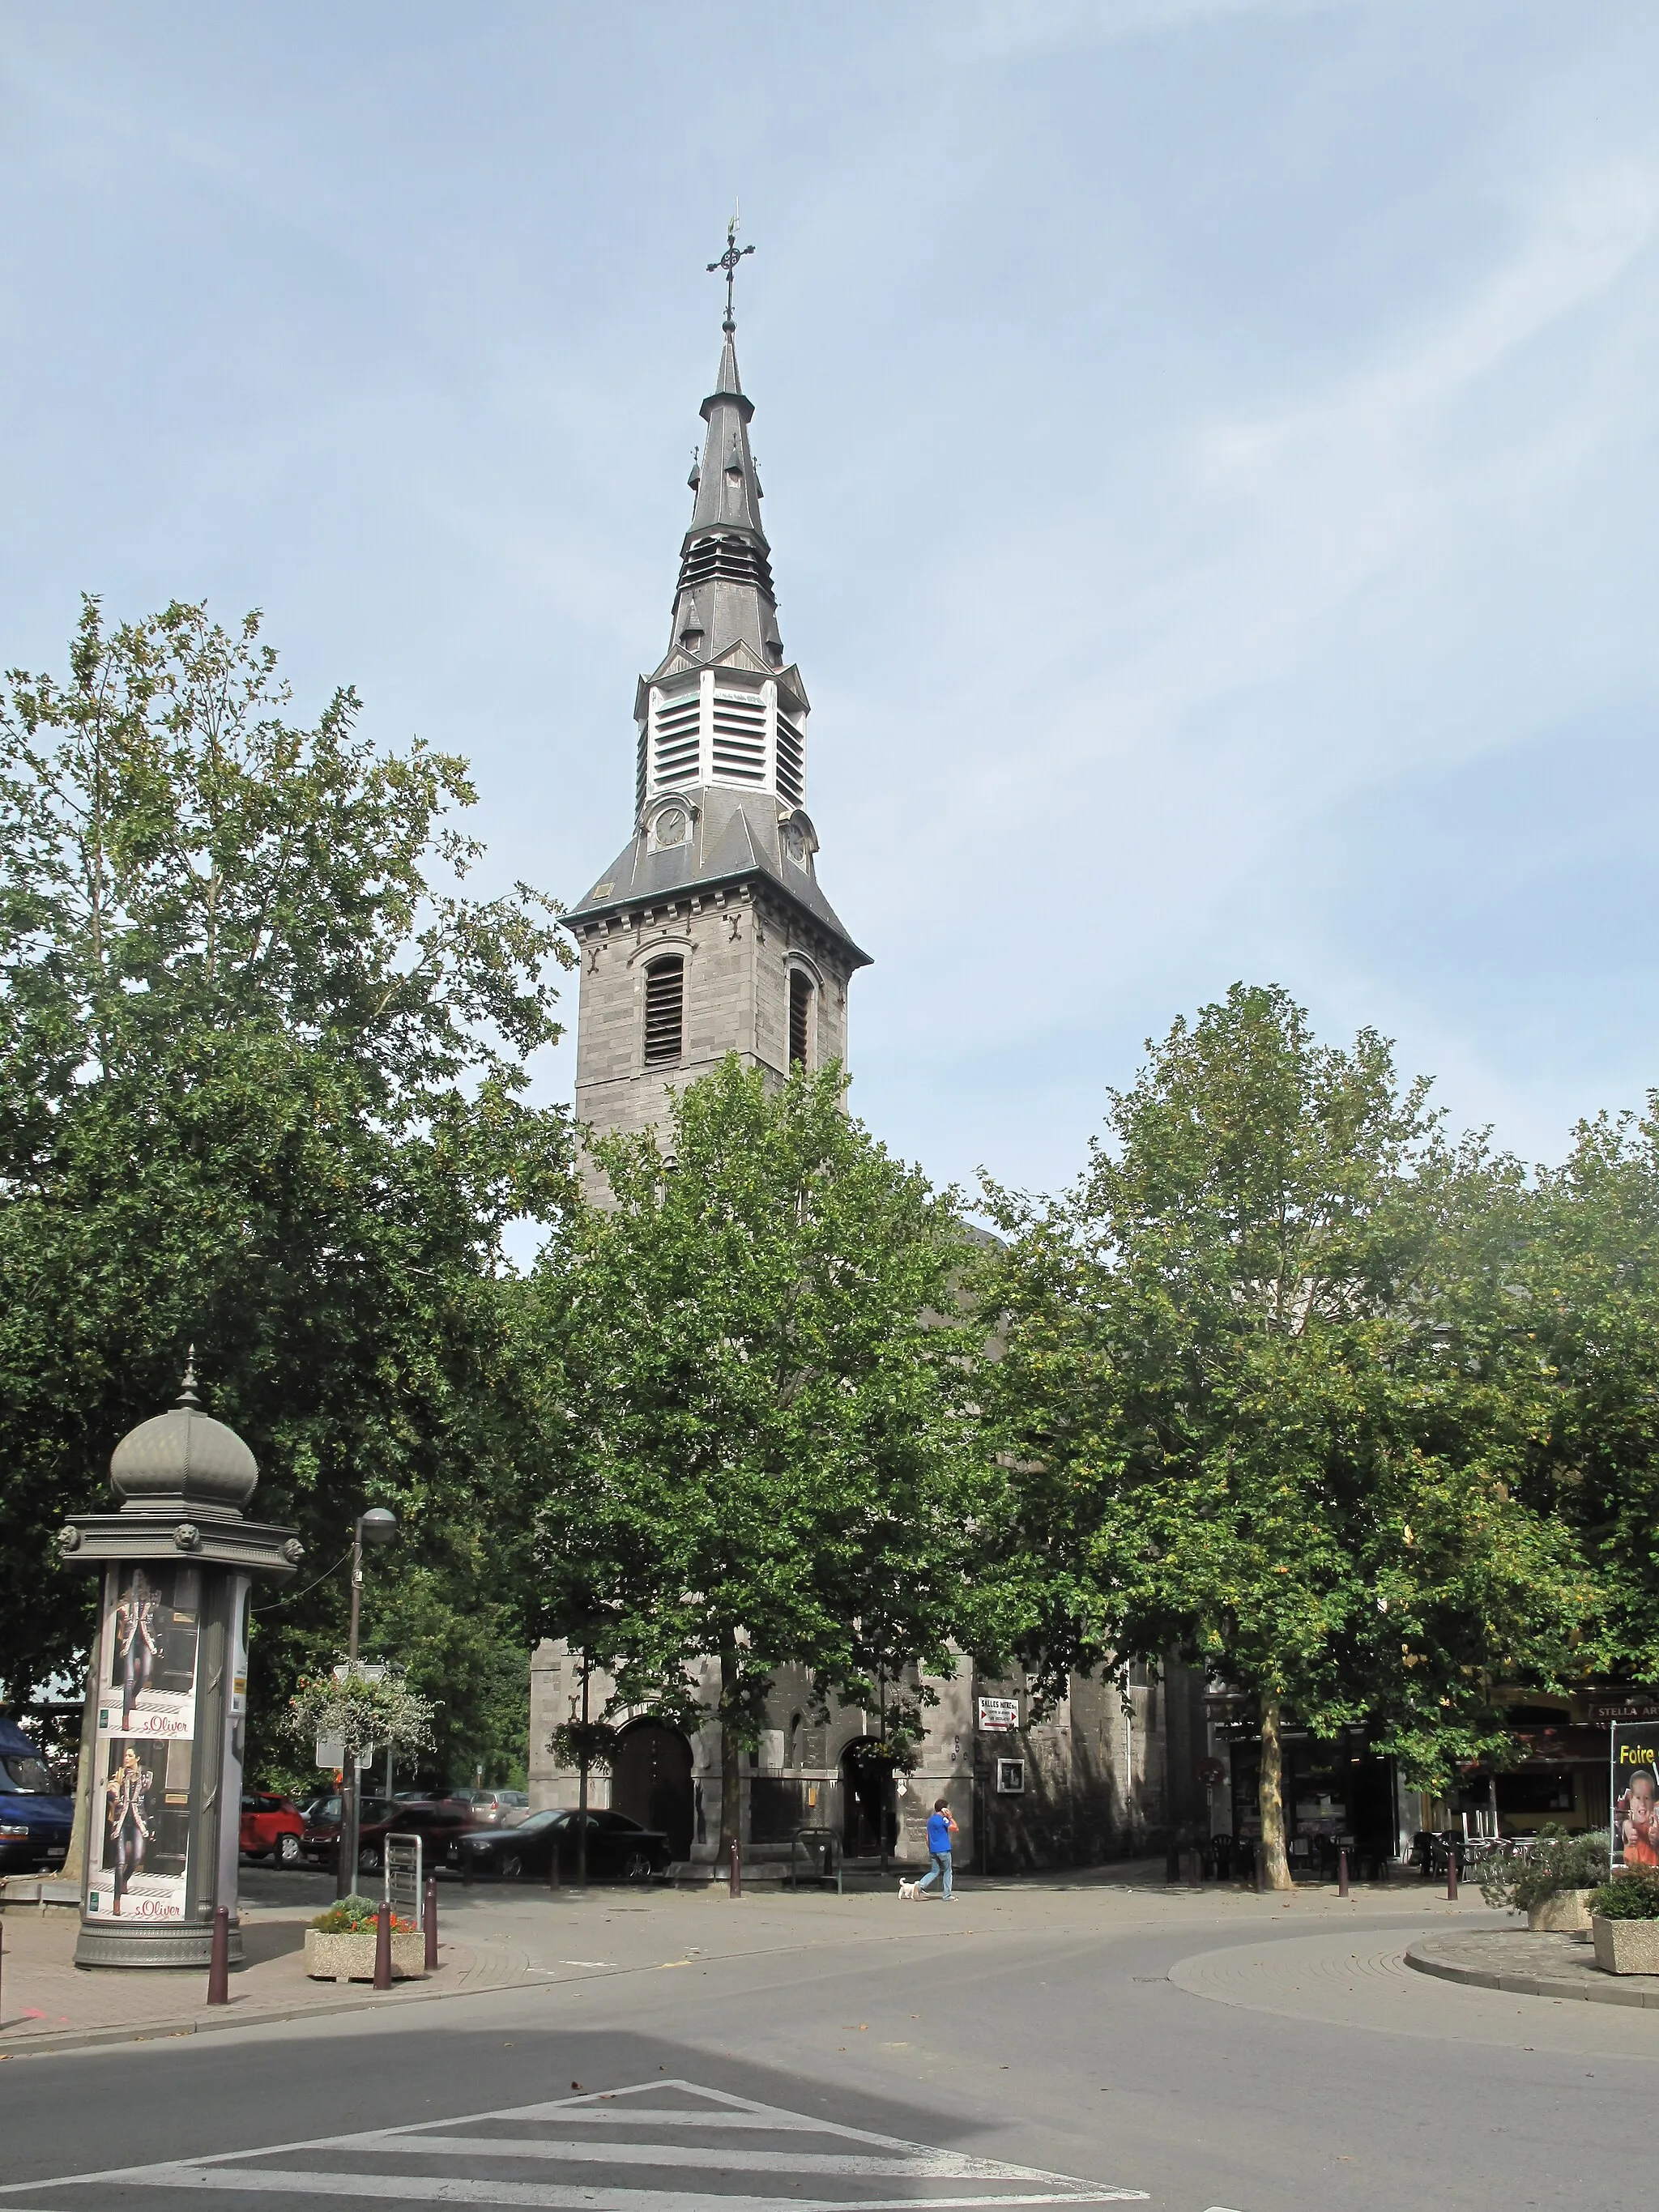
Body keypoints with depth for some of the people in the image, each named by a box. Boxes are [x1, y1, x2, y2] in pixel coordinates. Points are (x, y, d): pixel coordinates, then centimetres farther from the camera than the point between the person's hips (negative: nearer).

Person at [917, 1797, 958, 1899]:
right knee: (947, 1872, 7)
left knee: (934, 1872, 11)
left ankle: (920, 1885, -10)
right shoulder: (943, 1819, -11)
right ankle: (946, 1895, 8)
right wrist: (950, 1817, -2)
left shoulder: (930, 1819, 13)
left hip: (933, 1851, 7)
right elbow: (955, 1828, -8)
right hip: (944, 1850, -7)